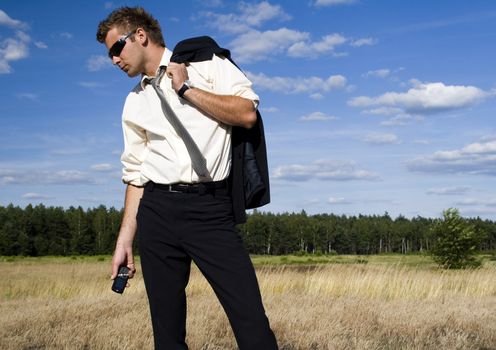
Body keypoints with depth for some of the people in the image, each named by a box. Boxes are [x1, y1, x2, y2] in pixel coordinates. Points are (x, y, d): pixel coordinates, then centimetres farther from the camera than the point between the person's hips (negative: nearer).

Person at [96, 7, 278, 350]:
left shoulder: (205, 64, 7)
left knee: (251, 319, -11)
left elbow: (247, 113, -7)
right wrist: (124, 240, 11)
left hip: (211, 208, -4)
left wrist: (187, 89, -5)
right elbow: (136, 175, 16)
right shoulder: (134, 104, 17)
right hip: (157, 211, 4)